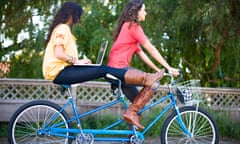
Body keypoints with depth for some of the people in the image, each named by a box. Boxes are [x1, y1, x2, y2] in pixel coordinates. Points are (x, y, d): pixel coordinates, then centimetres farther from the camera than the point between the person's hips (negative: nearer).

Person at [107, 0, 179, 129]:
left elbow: (140, 53, 19)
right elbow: (151, 49, -11)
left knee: (138, 102, 11)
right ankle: (131, 113, -16)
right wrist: (168, 67, -8)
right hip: (119, 68, -10)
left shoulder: (127, 26, 21)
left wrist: (158, 70, 16)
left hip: (116, 69, 10)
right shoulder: (133, 26, -9)